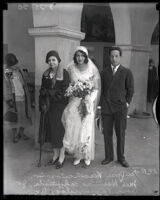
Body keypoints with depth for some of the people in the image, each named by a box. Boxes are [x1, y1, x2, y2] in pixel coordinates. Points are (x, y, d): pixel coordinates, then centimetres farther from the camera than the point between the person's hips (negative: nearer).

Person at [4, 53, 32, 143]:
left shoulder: (19, 70, 5)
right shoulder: (6, 72, -11)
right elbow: (6, 88, -10)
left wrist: (27, 95, 15)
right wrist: (8, 100, -12)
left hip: (23, 97, 5)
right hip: (14, 99, -5)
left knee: (25, 115, 10)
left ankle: (21, 132, 30)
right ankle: (15, 135, 25)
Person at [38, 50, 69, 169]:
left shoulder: (64, 73, -5)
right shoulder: (46, 74, 11)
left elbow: (64, 91, -12)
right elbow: (42, 91, 8)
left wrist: (48, 92, -11)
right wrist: (42, 104, -5)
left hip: (60, 106, -5)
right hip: (47, 106, 5)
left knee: (60, 130, 0)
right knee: (51, 130, 9)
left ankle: (61, 157, 16)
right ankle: (55, 155, 25)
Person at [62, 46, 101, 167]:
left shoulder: (93, 69, -5)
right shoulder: (70, 69, 0)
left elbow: (97, 89, -4)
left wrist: (94, 105, -12)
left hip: (88, 103, -2)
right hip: (74, 103, 2)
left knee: (87, 129, 2)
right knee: (74, 129, 5)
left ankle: (87, 156, 19)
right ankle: (77, 155, 21)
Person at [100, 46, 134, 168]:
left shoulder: (127, 72, 3)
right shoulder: (104, 72, 10)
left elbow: (130, 89, 6)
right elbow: (101, 88, 11)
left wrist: (128, 102, -1)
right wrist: (102, 103, 4)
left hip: (120, 107, -2)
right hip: (106, 107, 2)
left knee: (120, 134, 5)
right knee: (107, 133, 6)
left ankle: (121, 158, 21)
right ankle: (109, 156, 21)